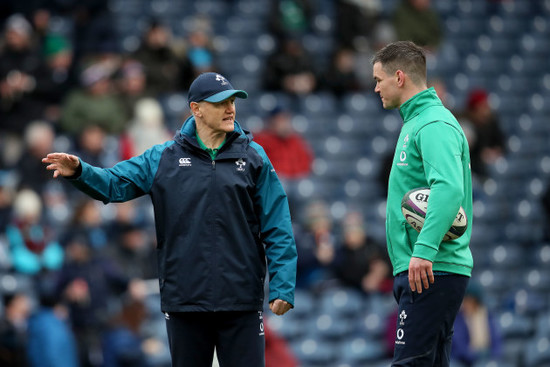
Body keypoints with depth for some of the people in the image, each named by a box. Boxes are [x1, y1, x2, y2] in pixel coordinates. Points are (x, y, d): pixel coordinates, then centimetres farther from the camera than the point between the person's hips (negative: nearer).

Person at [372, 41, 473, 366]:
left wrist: (424, 249, -35)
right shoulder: (415, 122, 21)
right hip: (422, 268, 11)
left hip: (431, 270, -11)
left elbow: (449, 188, -28)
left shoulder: (435, 125, -13)